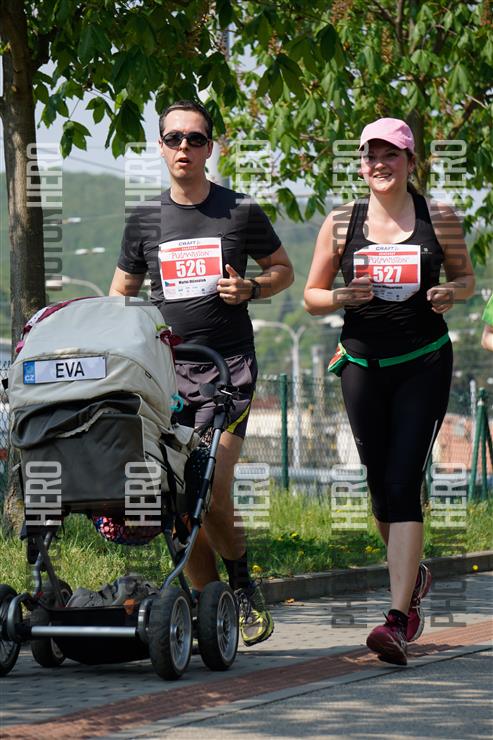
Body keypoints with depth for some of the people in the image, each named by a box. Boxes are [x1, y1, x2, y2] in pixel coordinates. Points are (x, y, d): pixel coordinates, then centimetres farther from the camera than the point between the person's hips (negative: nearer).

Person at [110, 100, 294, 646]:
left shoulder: (241, 212, 5)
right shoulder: (145, 220, 11)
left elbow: (283, 270, 16)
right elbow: (121, 292, 20)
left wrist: (249, 289, -5)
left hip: (228, 367, -3)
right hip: (167, 370, 3)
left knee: (213, 495, -15)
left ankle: (242, 585, 9)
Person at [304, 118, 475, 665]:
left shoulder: (439, 219, 1)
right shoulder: (340, 224, 3)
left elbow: (466, 276, 13)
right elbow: (310, 298, 7)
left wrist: (451, 293, -10)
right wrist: (343, 297, -14)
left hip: (423, 364, -3)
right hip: (363, 363, 3)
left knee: (402, 482, -13)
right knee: (380, 484, 9)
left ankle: (398, 619, -17)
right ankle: (412, 575, 39)